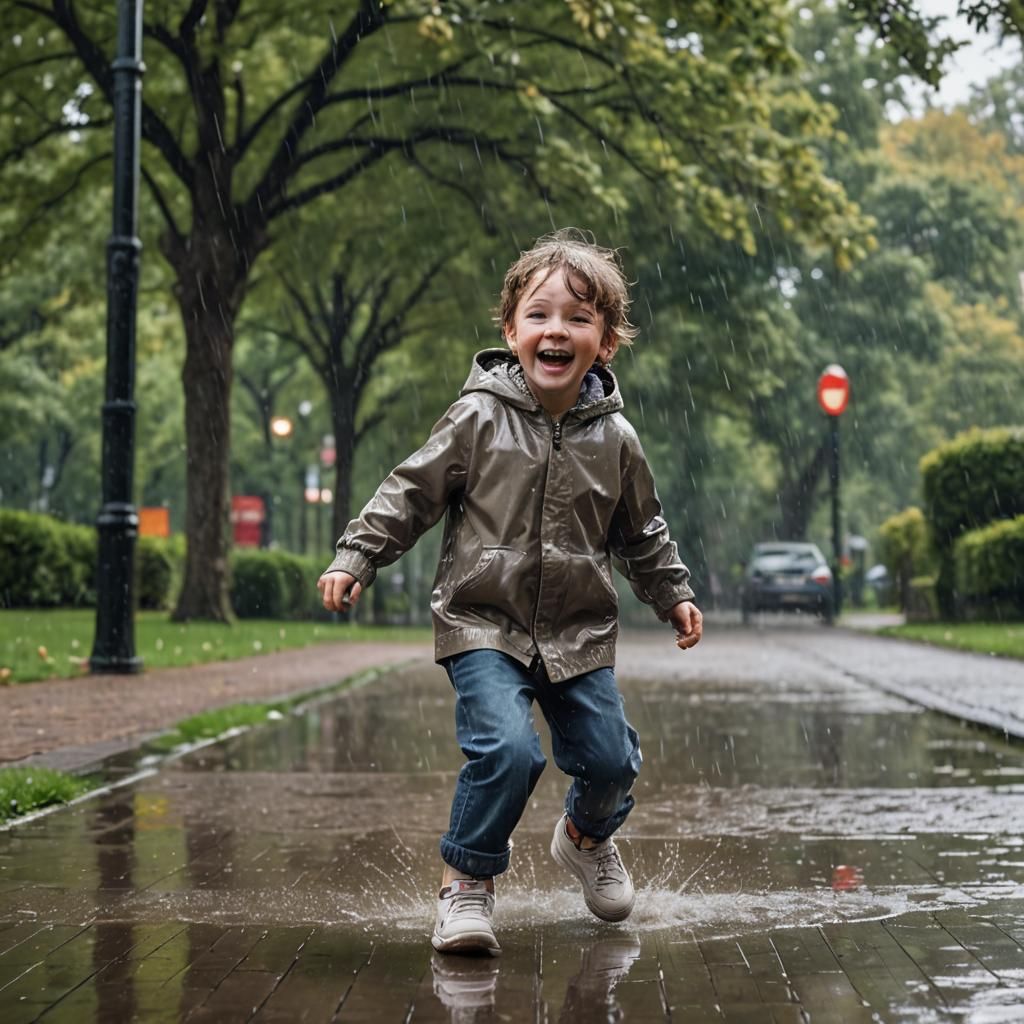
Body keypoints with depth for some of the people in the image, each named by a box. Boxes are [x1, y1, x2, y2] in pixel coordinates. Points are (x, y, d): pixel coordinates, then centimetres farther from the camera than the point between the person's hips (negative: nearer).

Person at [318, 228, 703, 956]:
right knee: (506, 748, -22)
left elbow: (642, 532, 16)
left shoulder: (615, 439, 1)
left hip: (580, 632, 3)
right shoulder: (479, 419, -8)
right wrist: (356, 557, -8)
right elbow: (412, 493, -2)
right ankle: (468, 881, 0)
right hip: (484, 625, -3)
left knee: (610, 757, 4)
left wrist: (674, 594, 17)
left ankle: (589, 836, 40)